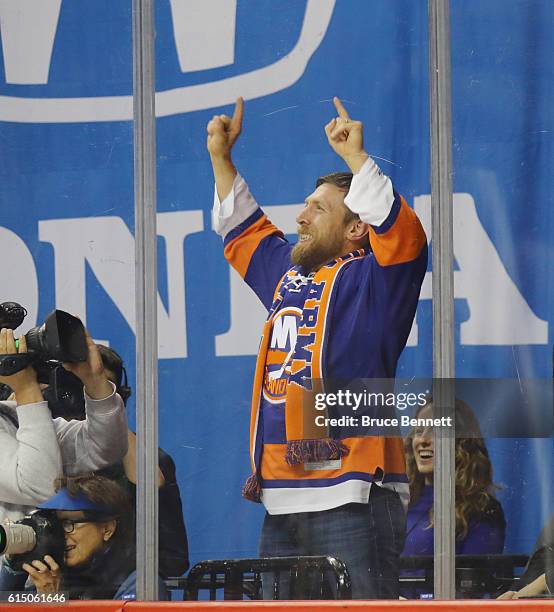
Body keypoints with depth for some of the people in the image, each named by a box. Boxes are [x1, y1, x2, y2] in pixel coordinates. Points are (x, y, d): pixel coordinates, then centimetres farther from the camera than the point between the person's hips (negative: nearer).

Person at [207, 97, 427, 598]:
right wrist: (221, 156, 34)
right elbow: (242, 227, 37)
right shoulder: (288, 273, 21)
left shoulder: (370, 278, -1)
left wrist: (355, 156, -21)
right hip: (282, 496, 8)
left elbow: (402, 234, -21)